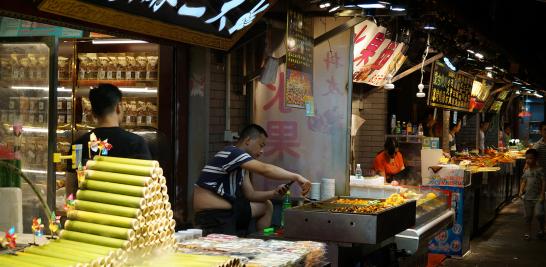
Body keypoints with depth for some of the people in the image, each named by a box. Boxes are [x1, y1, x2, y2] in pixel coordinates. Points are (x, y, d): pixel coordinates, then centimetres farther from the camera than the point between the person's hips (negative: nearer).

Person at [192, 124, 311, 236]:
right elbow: (265, 169, -25)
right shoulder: (231, 153, -16)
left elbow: (250, 194, 13)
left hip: (229, 211, 10)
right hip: (212, 218, -10)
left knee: (266, 206, 18)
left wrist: (274, 193, -2)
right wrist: (296, 177, -24)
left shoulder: (242, 166, 15)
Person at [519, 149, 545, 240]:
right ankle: (528, 232, 19)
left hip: (537, 197, -5)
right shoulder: (526, 171, 8)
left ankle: (541, 229, 11)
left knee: (538, 214, -14)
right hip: (527, 197, 5)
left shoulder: (539, 170, -8)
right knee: (528, 216, 8)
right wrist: (521, 190, -3)